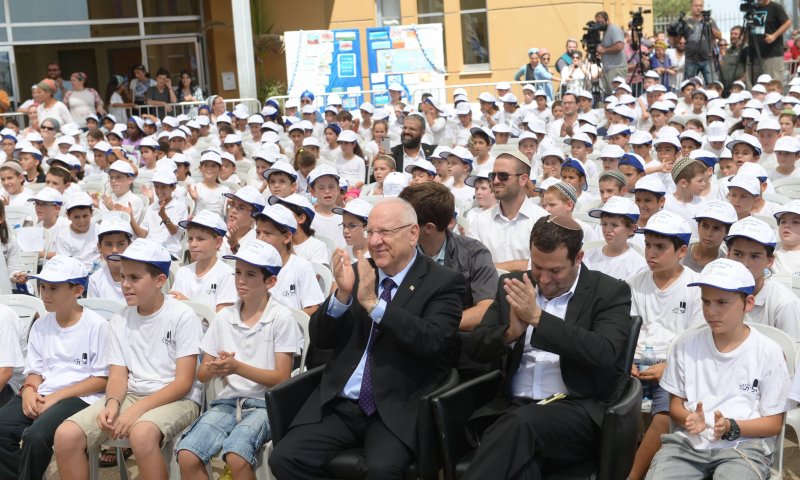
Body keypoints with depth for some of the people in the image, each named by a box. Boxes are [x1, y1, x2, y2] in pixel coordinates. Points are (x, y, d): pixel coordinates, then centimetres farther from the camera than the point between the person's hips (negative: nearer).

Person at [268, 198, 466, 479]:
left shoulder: (443, 282, 0)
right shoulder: (356, 273, 12)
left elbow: (432, 340, -17)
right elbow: (319, 339, 7)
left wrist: (373, 302, -22)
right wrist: (342, 294, -11)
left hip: (397, 409, -4)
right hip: (339, 403, 5)